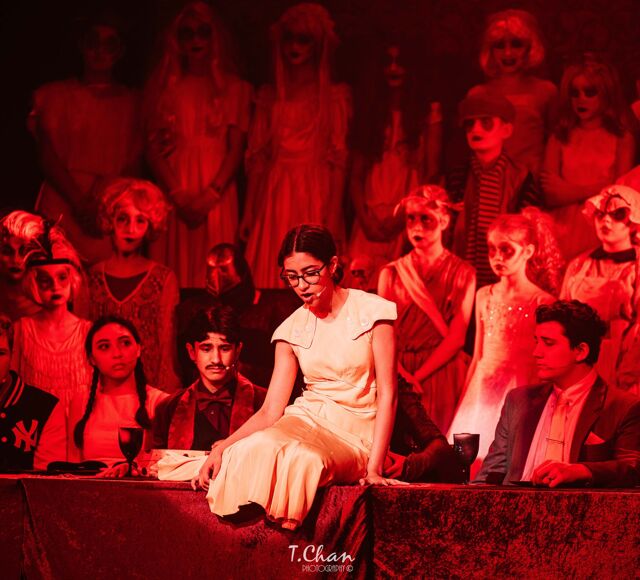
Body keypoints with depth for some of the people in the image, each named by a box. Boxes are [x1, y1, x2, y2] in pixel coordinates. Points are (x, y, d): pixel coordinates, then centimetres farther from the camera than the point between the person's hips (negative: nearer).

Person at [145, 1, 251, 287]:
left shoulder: (234, 88, 9)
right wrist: (179, 195, -9)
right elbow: (153, 148, 5)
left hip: (216, 192, -1)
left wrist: (210, 194, -11)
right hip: (172, 192, 1)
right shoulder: (164, 86, 11)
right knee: (174, 265, -4)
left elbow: (236, 148, 3)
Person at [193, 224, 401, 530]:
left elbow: (387, 393, -5)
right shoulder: (292, 329, 10)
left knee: (302, 460, -38)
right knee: (256, 449, -34)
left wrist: (374, 467, -16)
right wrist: (223, 446, -14)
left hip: (354, 435, -3)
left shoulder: (371, 311, -1)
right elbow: (271, 411, 4)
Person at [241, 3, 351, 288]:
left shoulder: (334, 96, 2)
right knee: (270, 274, -1)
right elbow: (257, 157, 10)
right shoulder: (269, 96, 12)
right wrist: (249, 212, 4)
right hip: (274, 197, 3)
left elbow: (338, 160, -3)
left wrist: (333, 218, -11)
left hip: (315, 196, -3)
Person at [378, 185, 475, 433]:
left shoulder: (462, 273, 2)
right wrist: (401, 374, -15)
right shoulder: (392, 273, 8)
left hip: (442, 374, -2)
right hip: (398, 374, 2)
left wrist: (418, 376, -13)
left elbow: (456, 337, -5)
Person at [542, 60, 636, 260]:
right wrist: (593, 191, -9)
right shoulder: (559, 139, 10)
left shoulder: (622, 139, 7)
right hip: (566, 227, 1)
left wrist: (574, 191, -5)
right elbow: (550, 197, 2)